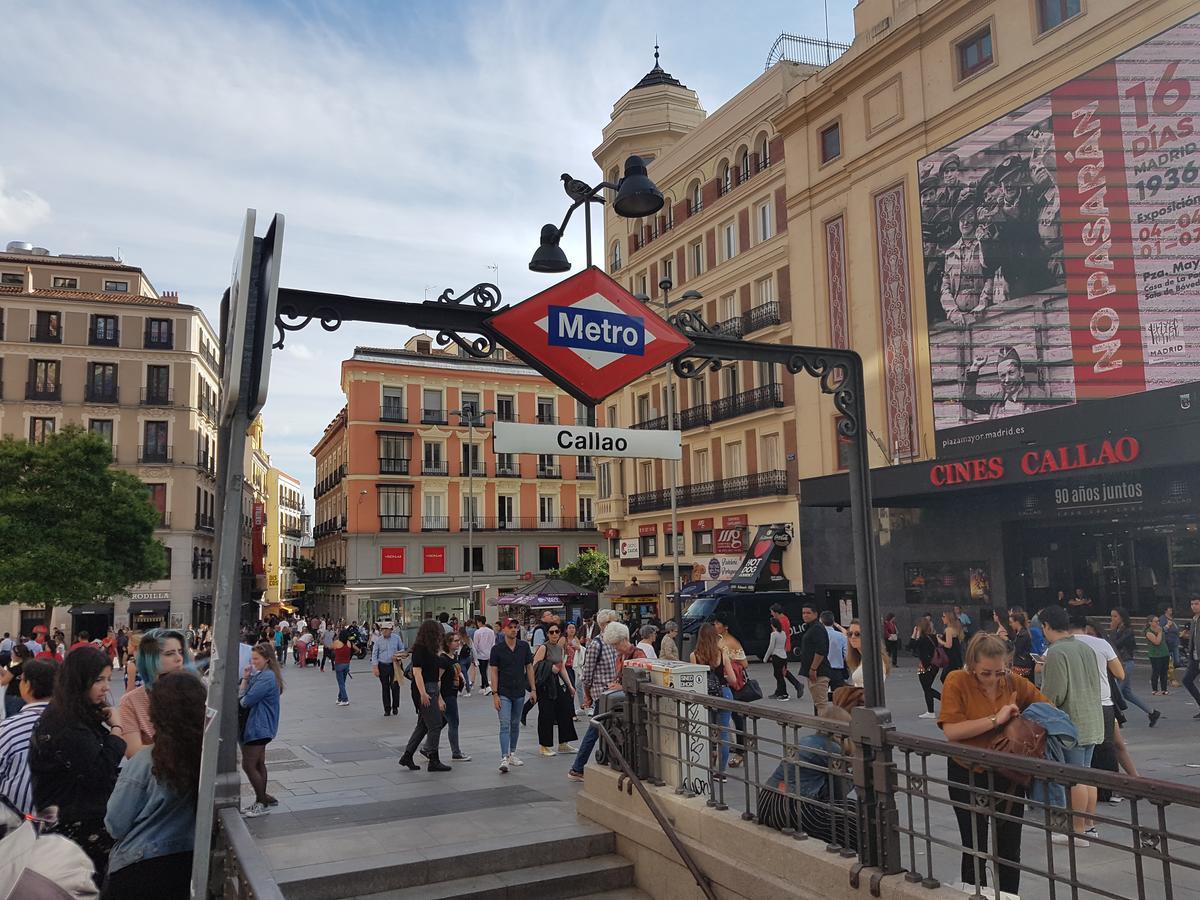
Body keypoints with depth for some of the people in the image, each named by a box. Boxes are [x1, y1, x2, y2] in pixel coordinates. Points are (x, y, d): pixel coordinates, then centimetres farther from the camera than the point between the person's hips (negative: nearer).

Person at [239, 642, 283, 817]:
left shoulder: (267, 678, -20)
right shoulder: (261, 675, 13)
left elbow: (245, 701, -21)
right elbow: (243, 696, 8)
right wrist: (245, 678, -3)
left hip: (258, 727, -10)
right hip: (261, 727, 10)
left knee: (248, 765, -5)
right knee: (259, 764, 16)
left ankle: (263, 803, 5)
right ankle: (262, 799, 25)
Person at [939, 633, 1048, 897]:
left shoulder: (1015, 683, -8)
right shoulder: (957, 682, -17)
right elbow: (950, 730, -26)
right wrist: (995, 720, -29)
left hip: (1008, 775, 3)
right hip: (968, 776, -2)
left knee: (1010, 849, 12)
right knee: (974, 849, 9)